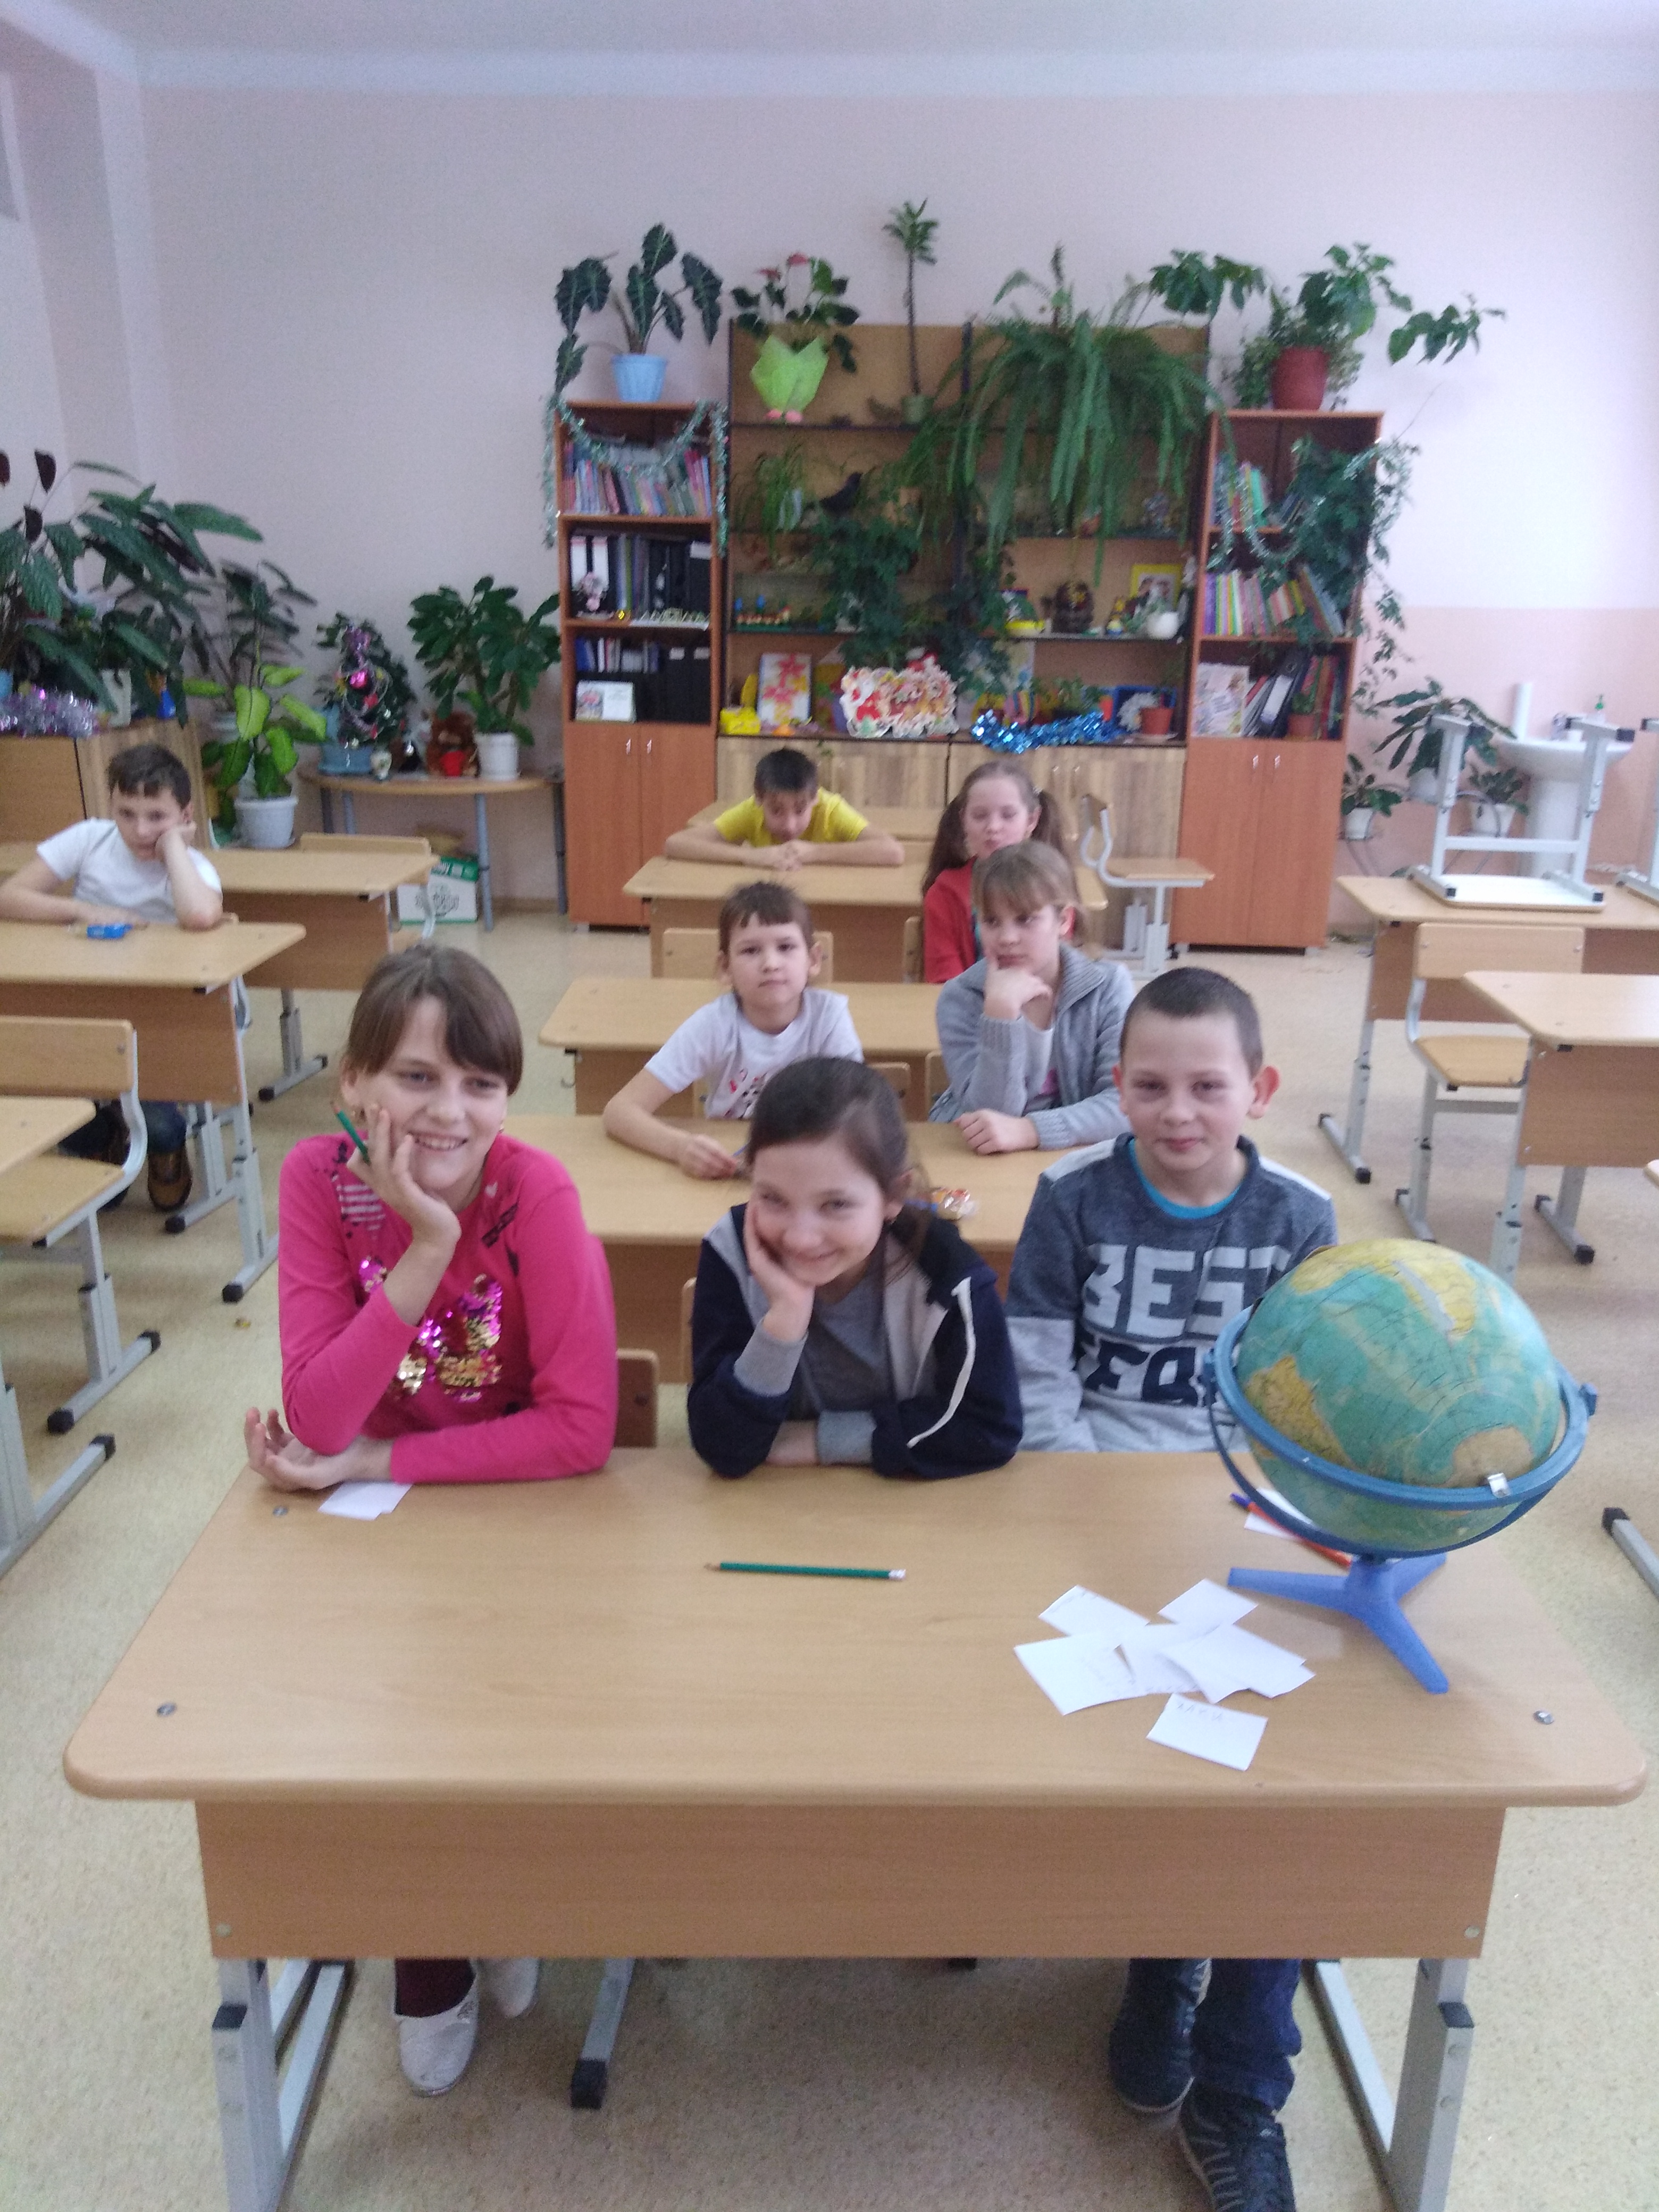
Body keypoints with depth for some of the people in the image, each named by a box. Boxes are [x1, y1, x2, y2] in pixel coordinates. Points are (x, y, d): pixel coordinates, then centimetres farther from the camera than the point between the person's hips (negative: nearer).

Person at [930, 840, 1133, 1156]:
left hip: (1073, 1153, 0)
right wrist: (1001, 1011, -24)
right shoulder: (959, 999, -6)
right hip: (971, 1158, 0)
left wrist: (1029, 1130, -26)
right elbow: (989, 1114, -15)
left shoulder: (1107, 988, -5)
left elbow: (1126, 1103, -13)